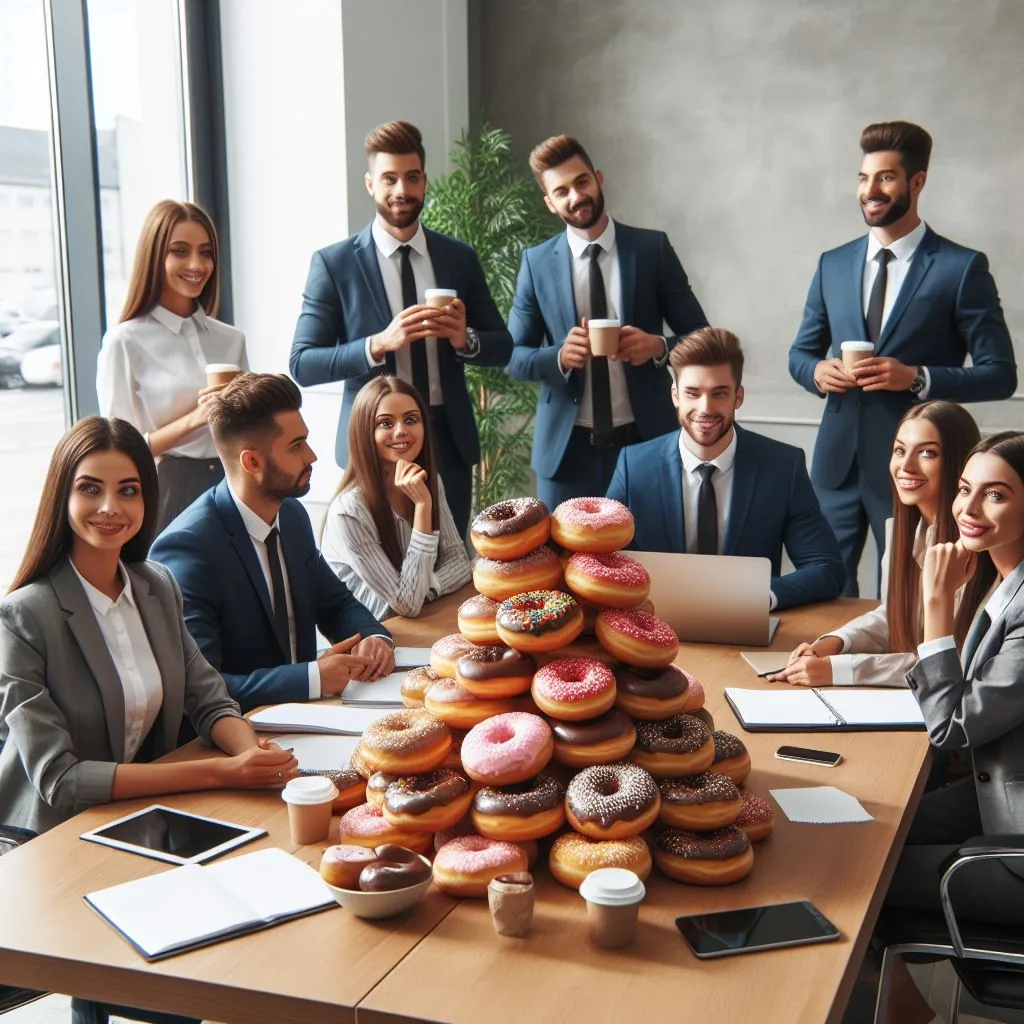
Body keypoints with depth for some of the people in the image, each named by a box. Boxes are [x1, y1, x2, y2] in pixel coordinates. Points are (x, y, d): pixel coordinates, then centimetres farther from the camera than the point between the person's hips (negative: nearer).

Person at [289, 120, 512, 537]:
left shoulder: (460, 258, 6)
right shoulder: (334, 263, -3)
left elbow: (502, 346, 10)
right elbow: (301, 364, -8)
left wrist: (465, 339, -13)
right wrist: (379, 343, -22)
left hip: (448, 440, 3)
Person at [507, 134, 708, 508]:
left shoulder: (652, 248, 1)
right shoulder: (537, 262, 3)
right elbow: (514, 355, 4)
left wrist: (658, 346, -18)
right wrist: (559, 356, -16)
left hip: (644, 441, 0)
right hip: (566, 447, 1)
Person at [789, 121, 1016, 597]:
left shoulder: (962, 268, -5)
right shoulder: (833, 264, 9)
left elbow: (1000, 374, -5)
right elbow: (800, 353, 17)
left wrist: (917, 378, -19)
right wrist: (817, 371, -7)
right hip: (837, 460, 4)